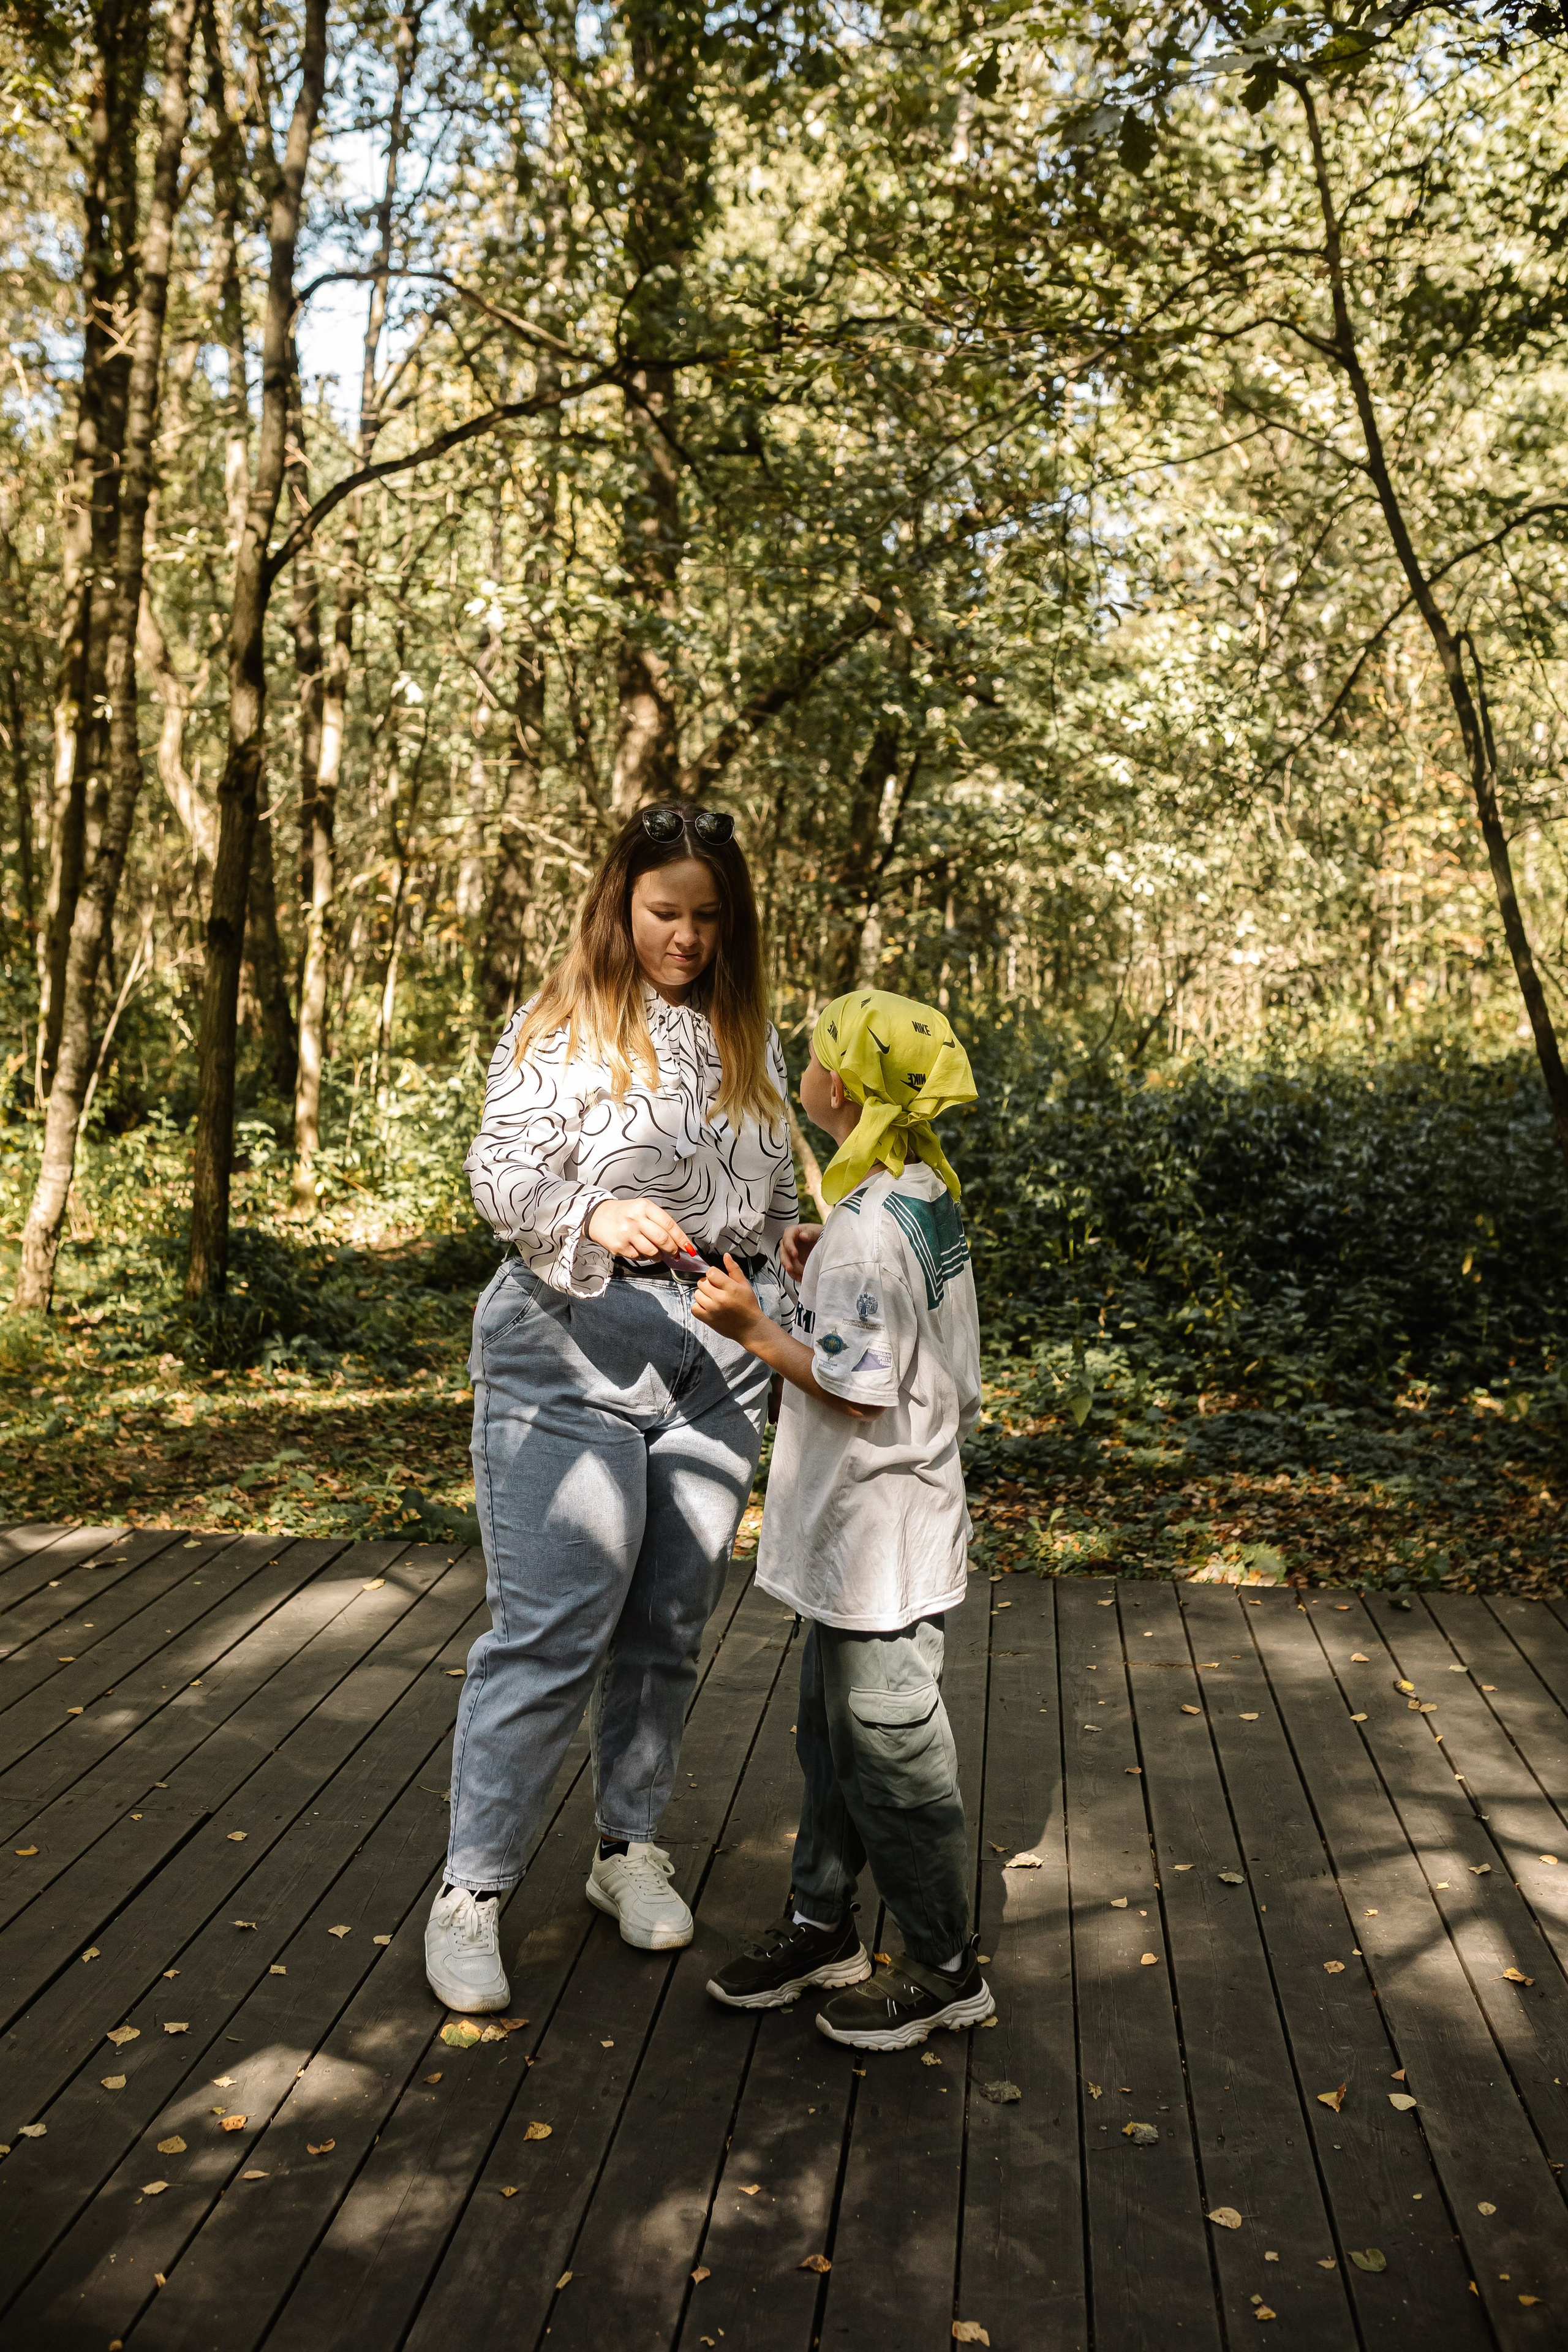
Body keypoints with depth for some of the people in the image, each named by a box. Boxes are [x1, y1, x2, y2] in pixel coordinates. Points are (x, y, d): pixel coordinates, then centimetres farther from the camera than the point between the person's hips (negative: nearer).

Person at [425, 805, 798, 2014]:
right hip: (574, 1349, -5)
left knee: (672, 1620, 11)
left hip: (718, 1356, 5)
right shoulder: (561, 1027, -1)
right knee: (550, 1631, -6)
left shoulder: (749, 1037, 14)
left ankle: (631, 1848, 29)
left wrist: (773, 1320, 13)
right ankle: (472, 1892, 9)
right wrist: (595, 1213, -29)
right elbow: (501, 1168, -12)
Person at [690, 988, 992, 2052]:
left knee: (889, 1748, 6)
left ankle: (947, 1970, 23)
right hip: (865, 1533, 10)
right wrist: (820, 1283, 5)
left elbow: (857, 1395, -23)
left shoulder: (867, 1227, -24)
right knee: (832, 1731, 20)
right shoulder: (928, 1197, 6)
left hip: (878, 1536, -10)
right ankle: (822, 1928, 36)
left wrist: (756, 1328, -19)